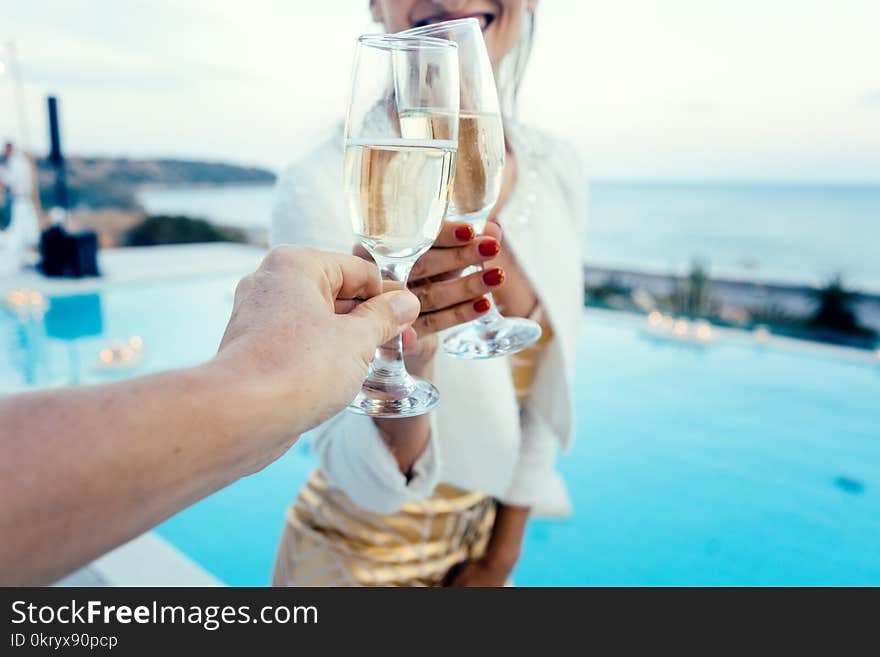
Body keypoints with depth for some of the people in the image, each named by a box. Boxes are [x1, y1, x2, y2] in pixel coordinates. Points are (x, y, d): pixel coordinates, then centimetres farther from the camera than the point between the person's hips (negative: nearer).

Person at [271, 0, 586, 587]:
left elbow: (542, 389, -1)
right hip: (359, 558, -4)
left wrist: (504, 547, 3)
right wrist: (403, 363, -43)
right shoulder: (323, 185, -24)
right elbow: (359, 477, -24)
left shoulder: (559, 171, -9)